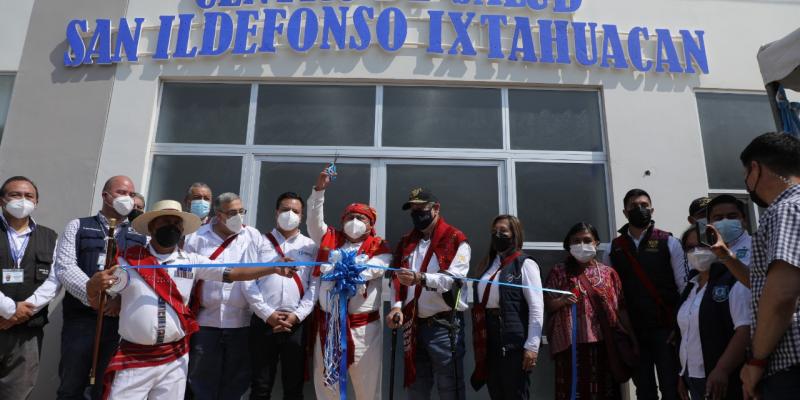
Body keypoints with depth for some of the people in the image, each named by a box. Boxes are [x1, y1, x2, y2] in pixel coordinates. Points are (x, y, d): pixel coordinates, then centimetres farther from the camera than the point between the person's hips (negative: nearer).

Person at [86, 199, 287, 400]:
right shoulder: (129, 259, -1)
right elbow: (97, 302, 3)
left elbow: (234, 273, -4)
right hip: (132, 359, -2)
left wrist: (274, 267, -15)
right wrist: (93, 285, -20)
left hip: (174, 360, 2)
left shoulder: (192, 261, 3)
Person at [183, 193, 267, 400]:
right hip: (205, 322, 0)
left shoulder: (253, 237, 1)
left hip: (241, 323, 1)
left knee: (235, 383, 12)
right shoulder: (197, 238, 1)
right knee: (202, 382, 10)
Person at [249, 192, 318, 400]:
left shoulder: (311, 246, 10)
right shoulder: (260, 242, 9)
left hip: (297, 324, 1)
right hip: (263, 321, 0)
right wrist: (268, 314, -8)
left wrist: (296, 315, -8)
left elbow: (315, 285, 2)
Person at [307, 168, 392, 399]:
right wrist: (319, 189, -4)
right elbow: (314, 220, 4)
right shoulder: (330, 239, 13)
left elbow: (369, 271, -14)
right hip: (327, 323, 3)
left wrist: (332, 269, -13)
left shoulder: (379, 247, 2)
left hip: (363, 326, -3)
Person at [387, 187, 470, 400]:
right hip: (413, 326, 6)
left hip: (444, 326, -6)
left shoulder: (455, 240, -3)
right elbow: (398, 279, 10)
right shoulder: (406, 242, 15)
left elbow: (454, 278, -16)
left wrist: (420, 278, -31)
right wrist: (397, 306, -8)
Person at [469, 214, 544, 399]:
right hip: (489, 341, 6)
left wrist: (532, 346, -16)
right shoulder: (488, 265, 16)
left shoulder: (525, 264, -4)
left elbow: (536, 308, -10)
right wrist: (478, 342, 11)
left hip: (514, 341, -6)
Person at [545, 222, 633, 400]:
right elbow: (547, 304, 4)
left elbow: (621, 308, 10)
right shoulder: (559, 272, 6)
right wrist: (562, 301, -16)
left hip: (603, 343, 2)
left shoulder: (608, 273, 11)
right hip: (570, 344, -2)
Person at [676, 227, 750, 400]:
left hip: (725, 382, -7)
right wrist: (683, 374, 14)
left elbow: (746, 329, -21)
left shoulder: (733, 282, -10)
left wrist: (722, 370, -27)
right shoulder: (691, 288, 12)